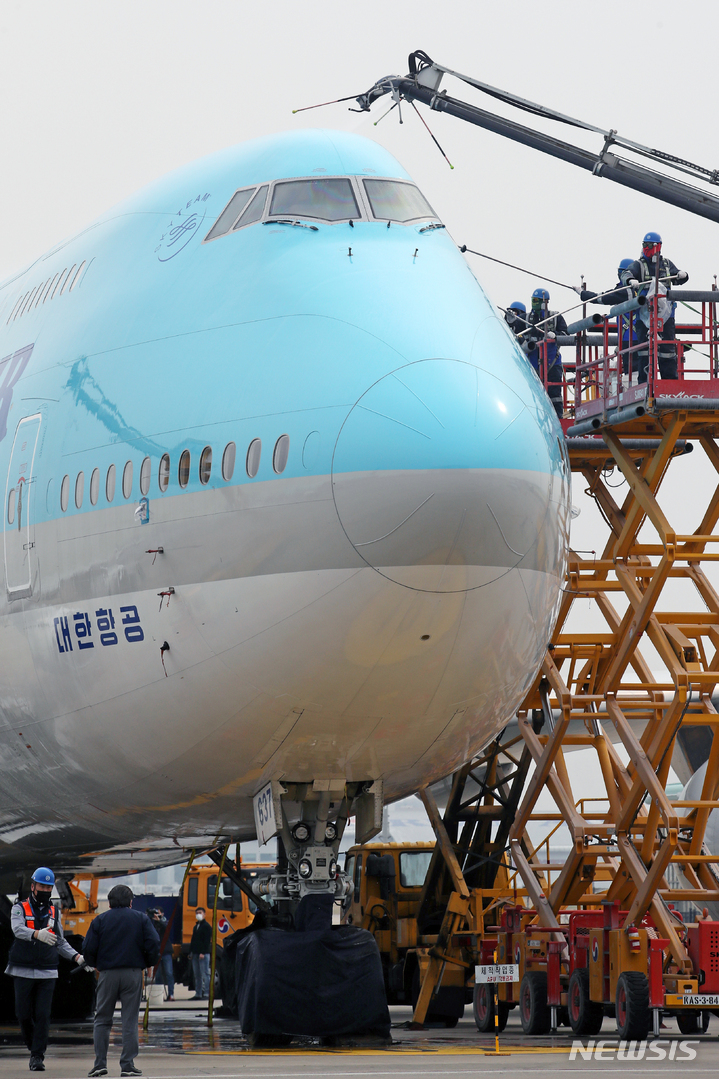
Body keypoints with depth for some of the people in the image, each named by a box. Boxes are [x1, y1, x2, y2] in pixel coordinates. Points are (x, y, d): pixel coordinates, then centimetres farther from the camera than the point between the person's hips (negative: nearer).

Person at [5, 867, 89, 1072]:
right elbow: (18, 930, -20)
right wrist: (38, 934, -40)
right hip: (23, 971, -2)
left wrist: (77, 957, 2)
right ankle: (33, 1046, 26)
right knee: (23, 1014, 2)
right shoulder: (19, 908, 0)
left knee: (43, 1015, -7)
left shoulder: (54, 912, 12)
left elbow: (60, 942, 19)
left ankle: (37, 1056, -3)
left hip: (47, 973, 2)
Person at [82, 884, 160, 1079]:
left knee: (102, 1020, 8)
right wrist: (149, 963, 12)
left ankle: (100, 1063, -1)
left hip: (107, 974, 0)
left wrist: (97, 964, 16)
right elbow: (153, 943, -5)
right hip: (133, 974, 0)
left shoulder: (100, 920, 4)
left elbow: (88, 948, -2)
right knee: (130, 1020, 3)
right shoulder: (141, 919, 4)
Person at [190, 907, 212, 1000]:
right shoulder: (195, 927, 20)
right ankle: (198, 993, 12)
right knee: (197, 975, 9)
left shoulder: (206, 927, -5)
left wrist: (203, 953, -19)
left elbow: (207, 941, -12)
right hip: (195, 954, 8)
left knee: (205, 974, -8)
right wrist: (191, 951, 14)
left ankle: (206, 994, -9)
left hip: (203, 954, -8)